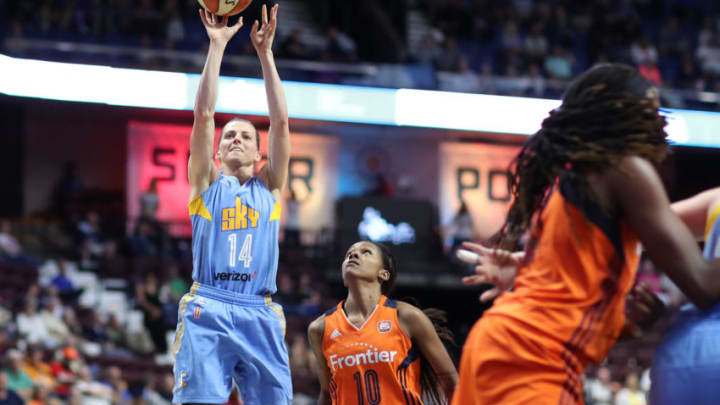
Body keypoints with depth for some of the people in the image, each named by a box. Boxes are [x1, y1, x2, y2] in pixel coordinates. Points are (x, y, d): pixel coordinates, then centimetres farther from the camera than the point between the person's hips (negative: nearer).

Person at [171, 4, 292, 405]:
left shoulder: (269, 186, 19)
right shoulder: (206, 183, 15)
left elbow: (281, 121, 11)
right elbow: (204, 115, 6)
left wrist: (265, 53, 8)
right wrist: (217, 46, 5)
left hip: (260, 315, 2)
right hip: (207, 312, -2)